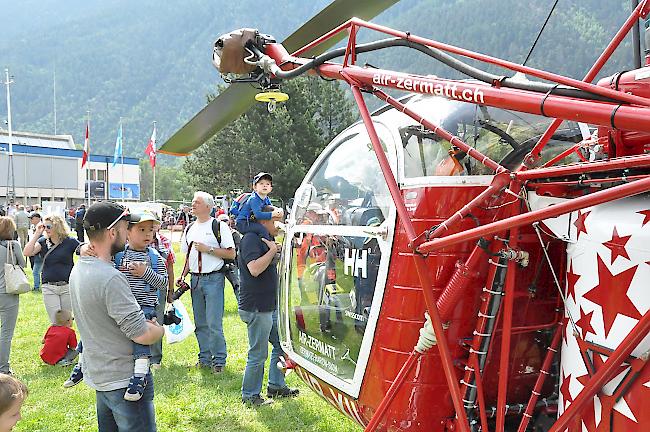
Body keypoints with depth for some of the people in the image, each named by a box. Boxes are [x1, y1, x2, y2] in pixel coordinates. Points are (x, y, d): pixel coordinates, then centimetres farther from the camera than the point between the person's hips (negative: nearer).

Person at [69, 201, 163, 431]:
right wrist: (162, 329, -6)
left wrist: (146, 322, 7)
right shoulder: (110, 278, -27)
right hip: (124, 380, -9)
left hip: (98, 375, 9)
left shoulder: (78, 269, 3)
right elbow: (142, 335, -26)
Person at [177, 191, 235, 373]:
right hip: (195, 279, 6)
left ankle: (219, 360, 5)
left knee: (214, 322, -7)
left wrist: (208, 249, -15)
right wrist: (182, 276, 9)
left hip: (213, 278, -6)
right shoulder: (189, 229, 15)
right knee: (200, 322, 11)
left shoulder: (219, 226, -5)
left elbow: (231, 254, -10)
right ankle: (205, 358, 23)